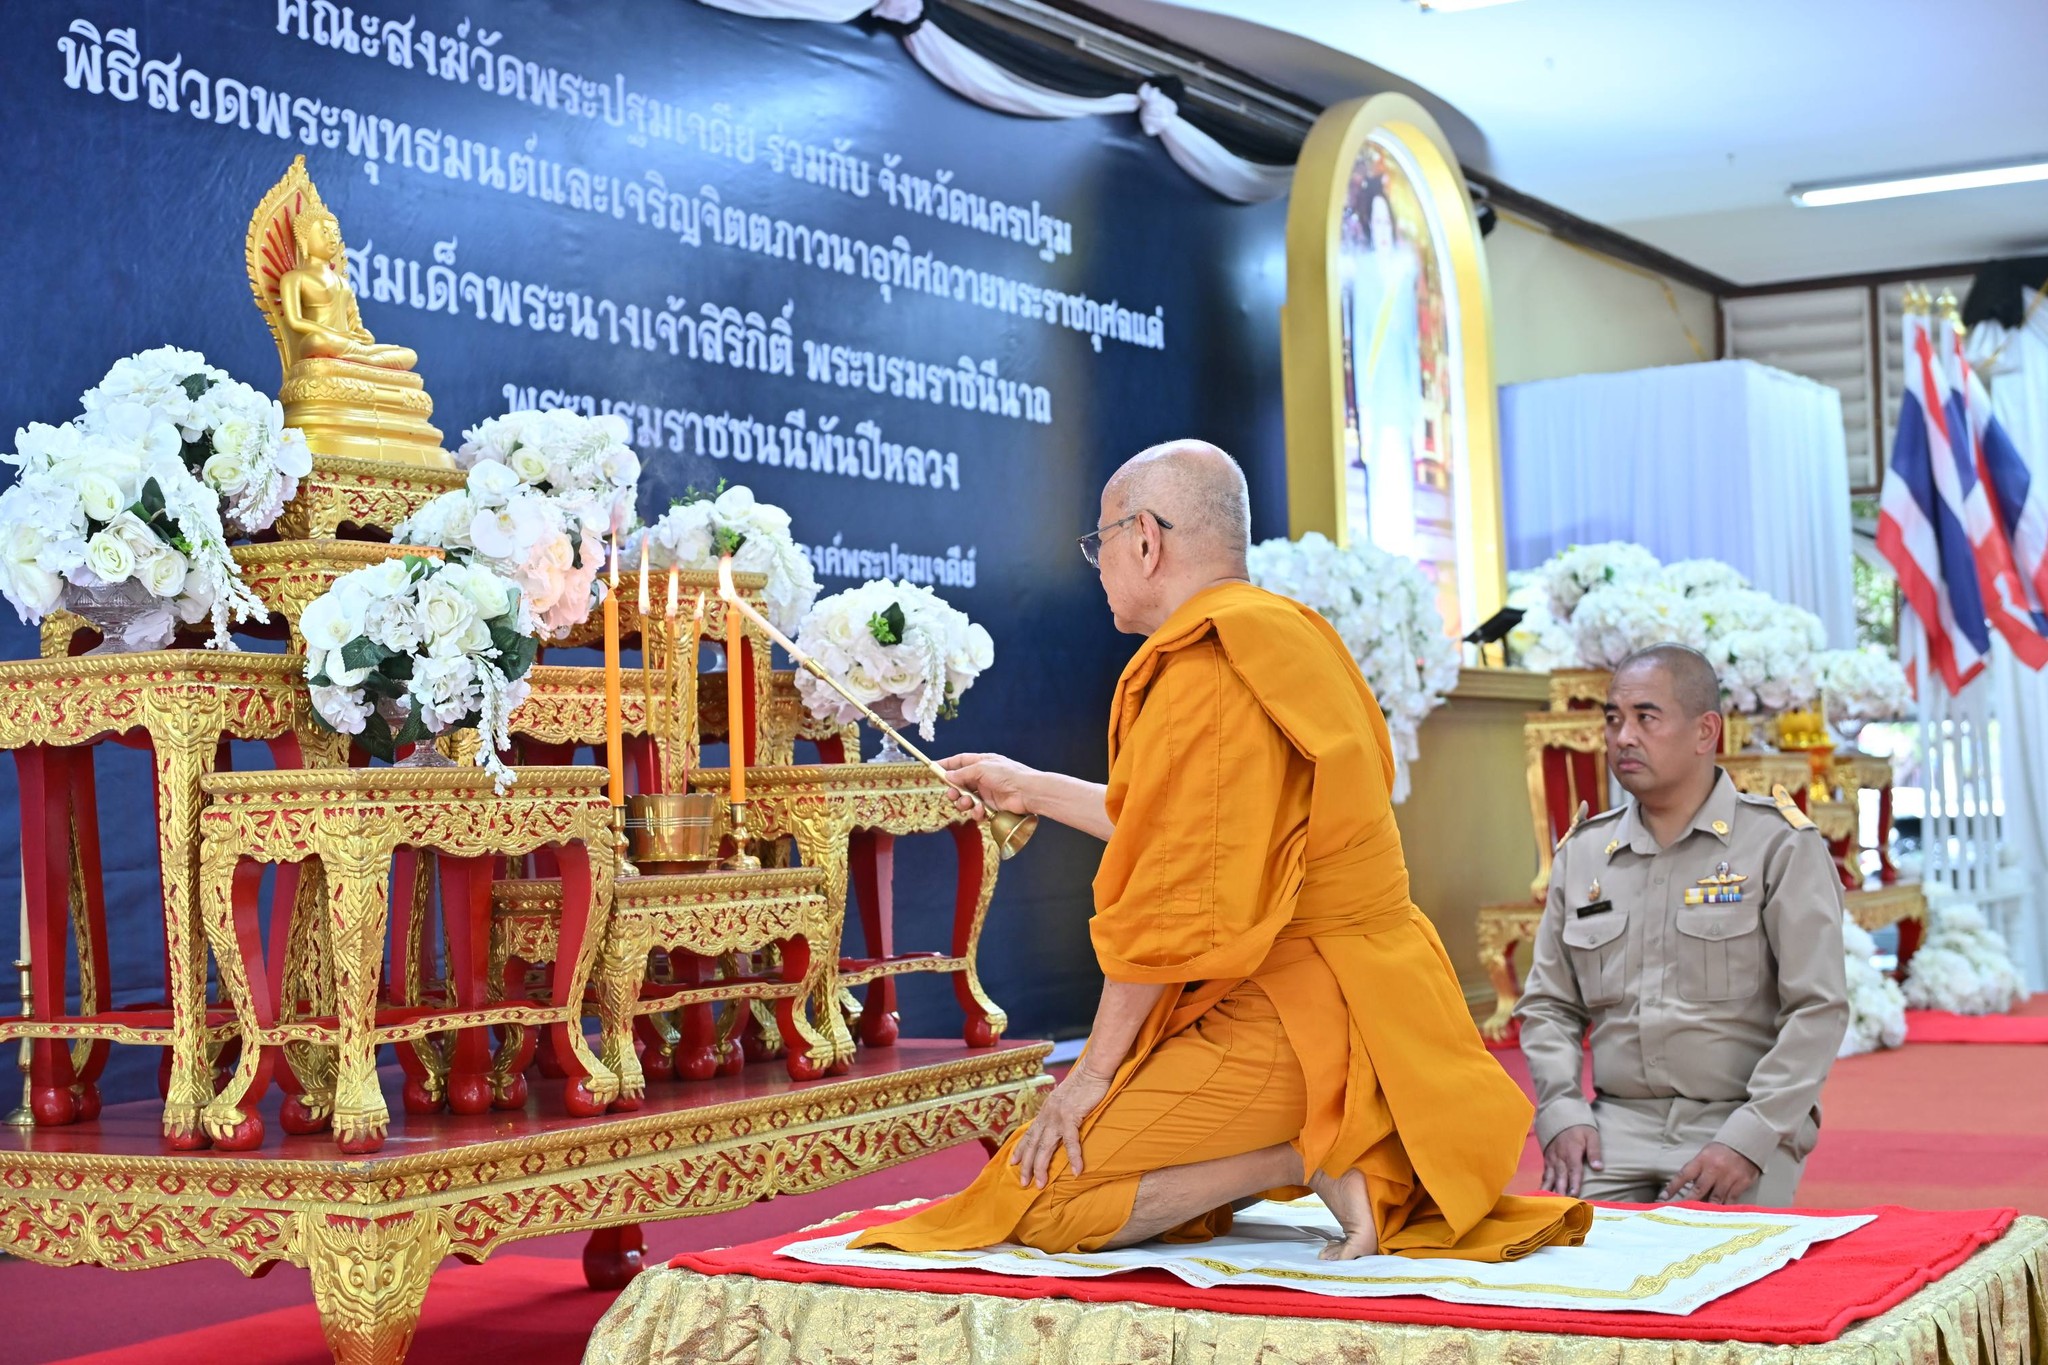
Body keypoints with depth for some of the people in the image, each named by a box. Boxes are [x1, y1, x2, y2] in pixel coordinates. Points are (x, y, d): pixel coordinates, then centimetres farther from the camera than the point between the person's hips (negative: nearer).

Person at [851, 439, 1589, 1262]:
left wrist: (1095, 1069, -12)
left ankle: (1308, 1159, -12)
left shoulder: (1205, 668, -17)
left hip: (1285, 1026, -10)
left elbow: (1177, 901, -20)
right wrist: (1031, 789, 38)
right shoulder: (1277, 636, 15)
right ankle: (1371, 1168, 7)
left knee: (1034, 1200, -10)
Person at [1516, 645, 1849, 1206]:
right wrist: (1562, 1113, -2)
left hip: (1740, 1124, -3)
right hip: (1618, 1123, 3)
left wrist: (1748, 1139, -16)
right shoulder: (1582, 854, 13)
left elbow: (1817, 1009, -7)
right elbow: (1548, 1006, 16)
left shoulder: (1779, 845, -1)